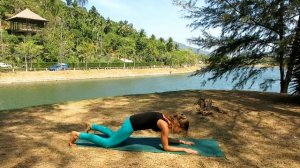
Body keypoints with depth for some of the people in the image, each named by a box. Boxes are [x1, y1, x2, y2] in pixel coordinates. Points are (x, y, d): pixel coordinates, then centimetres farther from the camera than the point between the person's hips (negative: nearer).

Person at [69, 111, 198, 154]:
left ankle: (93, 126, 41)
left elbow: (167, 139, 16)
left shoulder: (167, 119, 3)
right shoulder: (164, 124, -23)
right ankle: (77, 135, 5)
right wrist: (184, 149, -14)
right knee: (107, 143, -2)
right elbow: (166, 147, -17)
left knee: (114, 135, 31)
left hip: (131, 121, 9)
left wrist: (182, 141, 13)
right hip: (131, 125, -9)